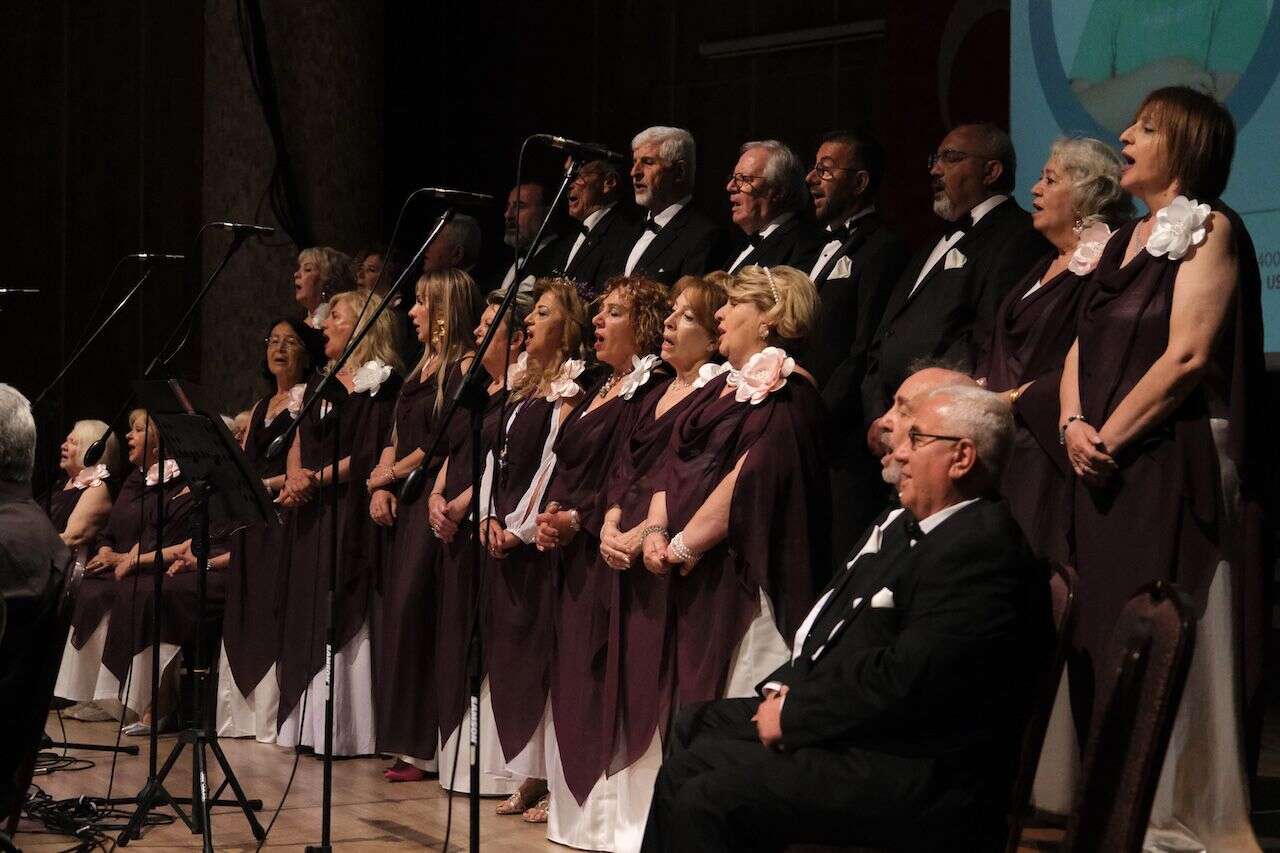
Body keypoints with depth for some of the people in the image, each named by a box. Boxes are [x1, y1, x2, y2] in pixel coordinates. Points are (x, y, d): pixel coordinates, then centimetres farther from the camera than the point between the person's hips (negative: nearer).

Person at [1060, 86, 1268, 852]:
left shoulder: (1209, 230, -7)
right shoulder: (1127, 240, 19)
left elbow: (1188, 355, -16)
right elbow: (1083, 347, 16)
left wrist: (1111, 438, -14)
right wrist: (1075, 425, -3)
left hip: (1174, 467, -8)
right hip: (1107, 472, 8)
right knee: (1105, 637, 8)